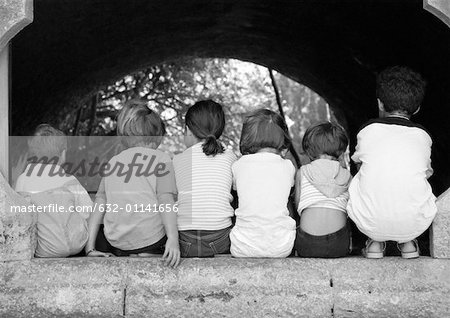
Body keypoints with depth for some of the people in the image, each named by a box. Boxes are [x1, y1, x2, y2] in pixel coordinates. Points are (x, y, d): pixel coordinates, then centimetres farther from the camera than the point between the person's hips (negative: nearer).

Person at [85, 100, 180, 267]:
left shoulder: (113, 162, 16)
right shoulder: (161, 158, 4)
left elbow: (99, 203, 10)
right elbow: (166, 200, -8)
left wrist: (90, 248, 8)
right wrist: (173, 239, -17)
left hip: (117, 246, 5)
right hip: (151, 241, -5)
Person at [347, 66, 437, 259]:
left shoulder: (369, 130, 3)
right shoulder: (423, 136, 6)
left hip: (370, 224, -1)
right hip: (416, 225, 1)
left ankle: (375, 242, 22)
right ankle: (408, 243, 24)